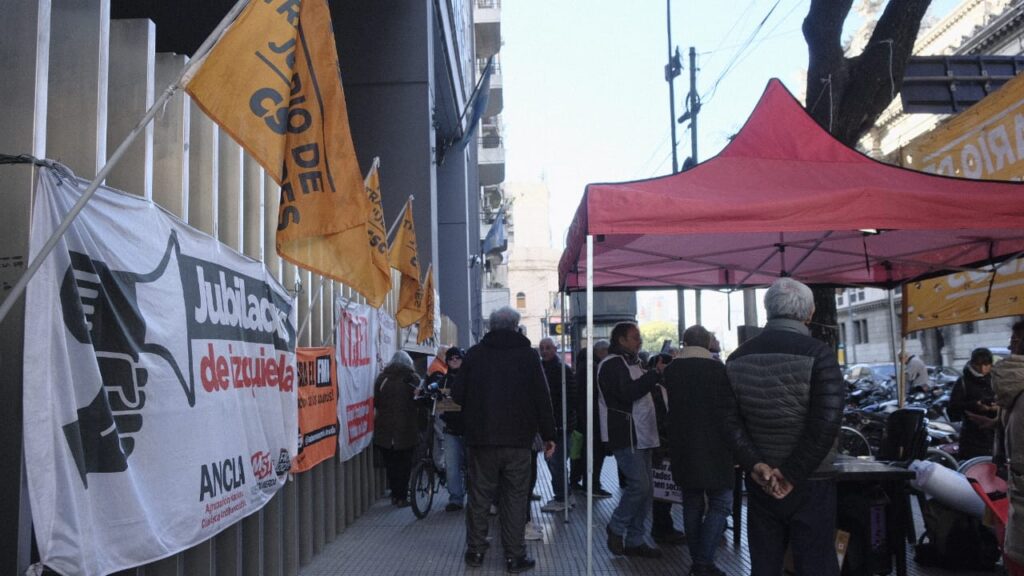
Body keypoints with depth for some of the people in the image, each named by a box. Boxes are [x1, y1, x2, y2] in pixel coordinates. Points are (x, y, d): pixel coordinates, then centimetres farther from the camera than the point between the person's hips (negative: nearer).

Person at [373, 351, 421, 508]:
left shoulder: (382, 378, 5)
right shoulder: (412, 378, -3)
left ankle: (395, 494, 18)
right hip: (406, 429, -2)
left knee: (390, 462, 12)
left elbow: (375, 402, 8)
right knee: (404, 462, 5)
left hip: (384, 429, 3)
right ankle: (401, 497, 6)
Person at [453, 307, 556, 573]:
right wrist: (548, 435, 2)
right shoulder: (528, 354, -2)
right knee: (515, 498, 5)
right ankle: (515, 556, 8)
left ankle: (476, 550, 19)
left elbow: (458, 395, 1)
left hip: (481, 438, 1)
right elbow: (542, 398, -5)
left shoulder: (474, 353, -1)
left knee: (479, 496, 11)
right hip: (518, 439, -1)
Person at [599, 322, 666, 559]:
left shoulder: (632, 362, 21)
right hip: (624, 435, -10)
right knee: (639, 485, -15)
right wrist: (656, 373, -21)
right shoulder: (612, 364, -11)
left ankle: (635, 541, 17)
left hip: (640, 435, 10)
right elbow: (628, 392, -24)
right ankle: (616, 528, 6)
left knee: (646, 489, 9)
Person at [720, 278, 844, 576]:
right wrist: (792, 474, -15)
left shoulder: (738, 358, 3)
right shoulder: (818, 354, -11)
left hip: (760, 483, 5)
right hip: (811, 484, -4)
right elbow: (826, 423, -19)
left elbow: (729, 420, -2)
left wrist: (755, 465, -8)